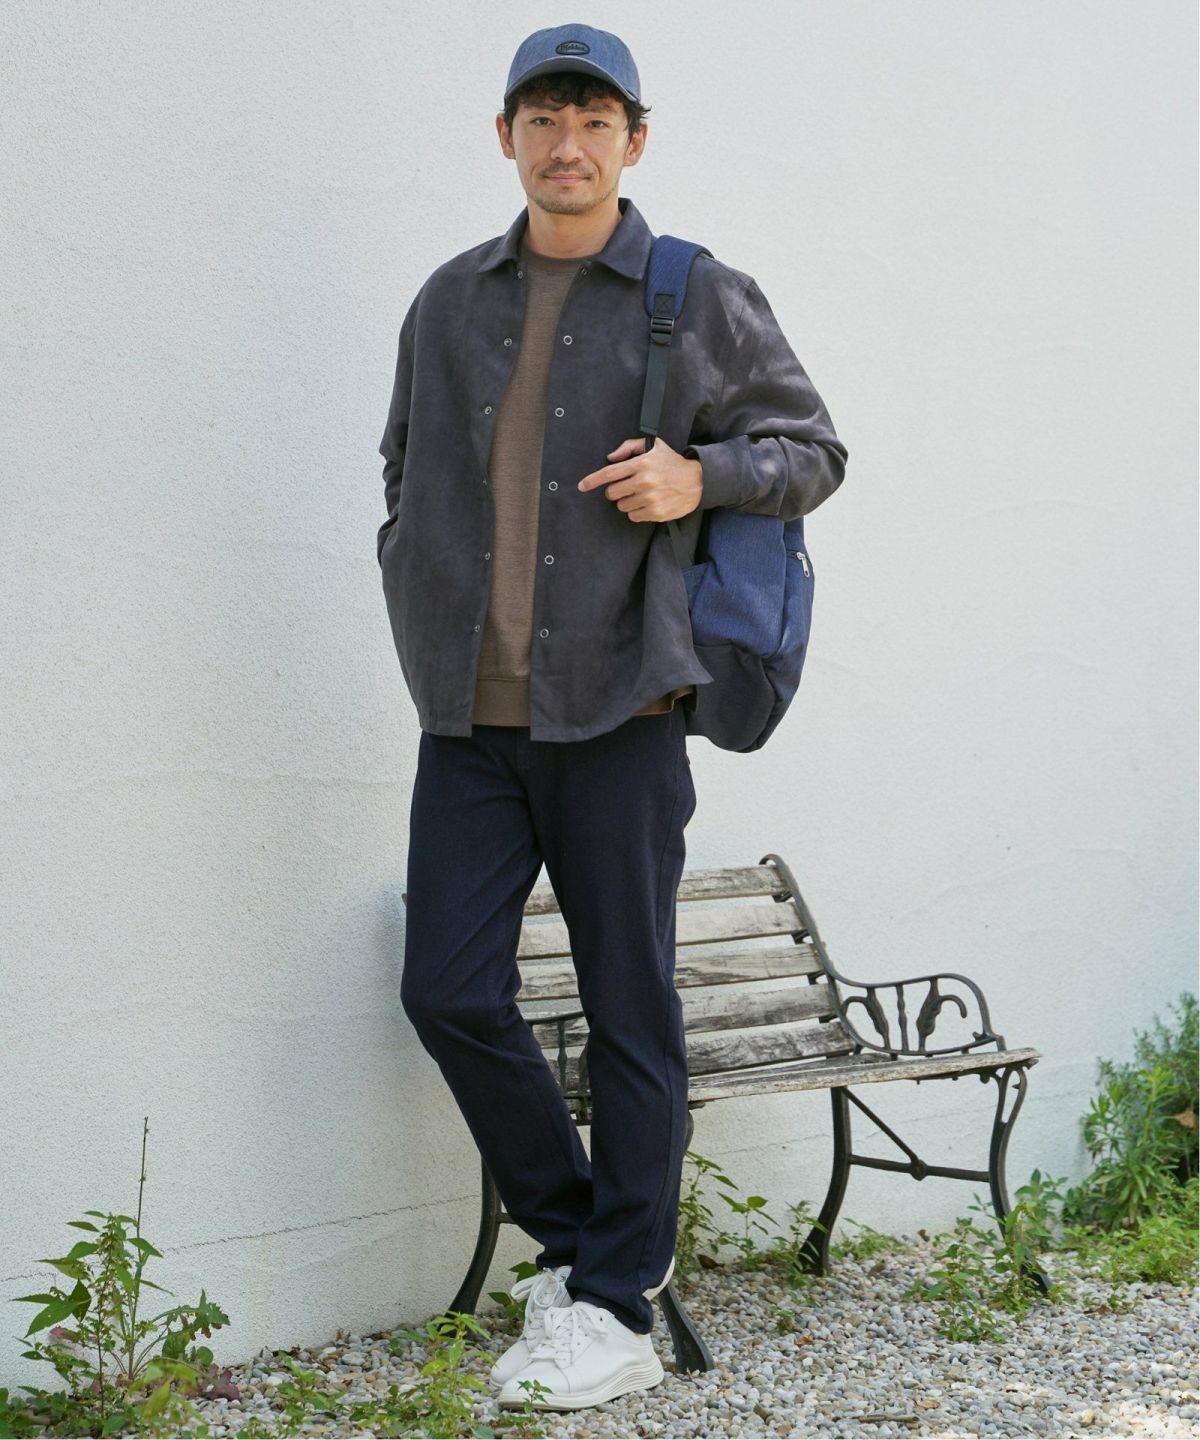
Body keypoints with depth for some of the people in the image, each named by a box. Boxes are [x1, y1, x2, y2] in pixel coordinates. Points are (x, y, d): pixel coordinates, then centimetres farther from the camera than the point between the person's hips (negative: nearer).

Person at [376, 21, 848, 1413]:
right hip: (468, 721, 4)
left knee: (628, 1010, 1)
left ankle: (618, 1308, 11)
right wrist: (421, 604, 12)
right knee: (450, 994, -2)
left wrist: (700, 477, -11)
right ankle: (572, 1234, 19)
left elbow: (813, 449, 8)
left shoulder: (702, 300, 2)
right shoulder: (450, 302, 13)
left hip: (613, 716, -3)